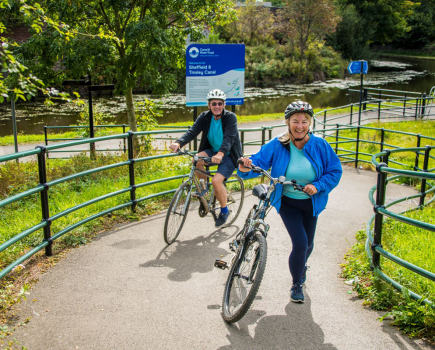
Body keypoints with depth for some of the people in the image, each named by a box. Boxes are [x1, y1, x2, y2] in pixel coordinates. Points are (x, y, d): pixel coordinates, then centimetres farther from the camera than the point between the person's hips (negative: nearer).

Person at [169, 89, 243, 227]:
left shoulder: (230, 117, -17)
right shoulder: (205, 117, -5)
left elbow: (229, 138, -32)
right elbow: (192, 132, -17)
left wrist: (220, 154, -51)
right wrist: (178, 143, -37)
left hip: (228, 155, -4)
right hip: (213, 151, 4)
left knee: (216, 180, -25)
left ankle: (224, 210, 2)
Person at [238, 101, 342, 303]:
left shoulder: (320, 146, -12)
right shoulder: (277, 146, -16)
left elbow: (335, 171, -7)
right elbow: (259, 161, -21)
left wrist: (318, 186, -22)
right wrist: (246, 169, -44)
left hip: (310, 202, 3)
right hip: (287, 202, -3)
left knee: (308, 244, 18)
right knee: (300, 244, -14)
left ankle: (301, 267, 54)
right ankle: (297, 285, 12)